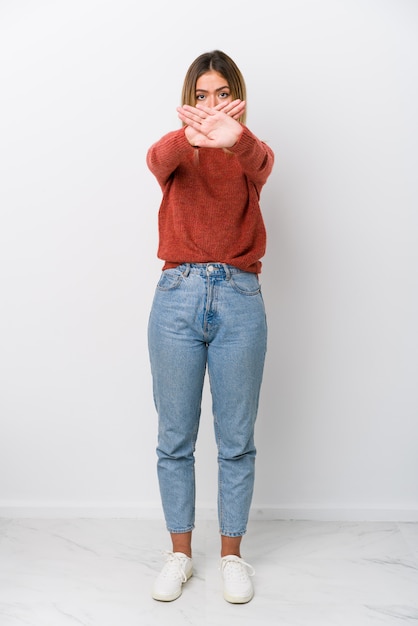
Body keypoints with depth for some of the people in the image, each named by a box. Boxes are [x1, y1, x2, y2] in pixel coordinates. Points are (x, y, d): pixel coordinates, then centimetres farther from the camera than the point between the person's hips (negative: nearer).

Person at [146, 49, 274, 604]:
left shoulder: (250, 156, 8)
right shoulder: (177, 154, 9)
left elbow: (263, 161, -18)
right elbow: (157, 159, -17)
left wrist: (234, 137, -43)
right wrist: (189, 135, -42)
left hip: (239, 298, 0)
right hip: (177, 295, 1)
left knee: (237, 439, 7)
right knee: (175, 438, 8)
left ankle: (232, 553, 26)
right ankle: (180, 552, 27)